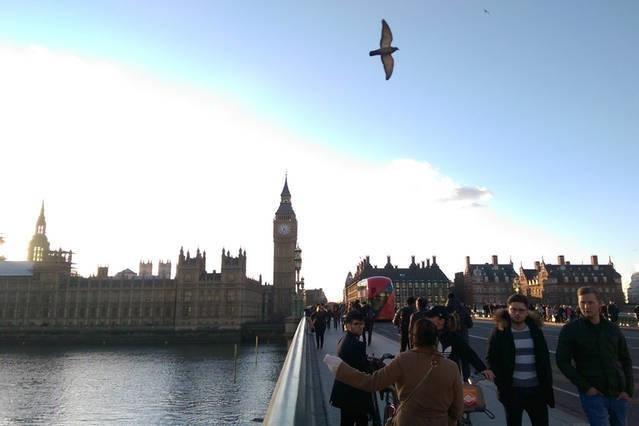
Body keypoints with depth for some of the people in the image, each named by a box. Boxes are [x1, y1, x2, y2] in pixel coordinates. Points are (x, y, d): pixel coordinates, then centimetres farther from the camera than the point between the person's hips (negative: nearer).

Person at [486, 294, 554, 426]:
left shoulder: (535, 330, 3)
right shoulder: (500, 332, -6)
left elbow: (545, 359, 7)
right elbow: (491, 359, -4)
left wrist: (548, 386, 2)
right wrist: (501, 384, -11)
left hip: (536, 389, 3)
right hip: (512, 390, -2)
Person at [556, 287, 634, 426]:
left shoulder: (613, 329, 4)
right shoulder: (570, 330, -6)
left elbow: (626, 361, 10)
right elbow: (563, 362, -8)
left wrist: (628, 390, 0)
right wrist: (585, 387, -14)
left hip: (618, 394, 4)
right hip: (593, 394, -4)